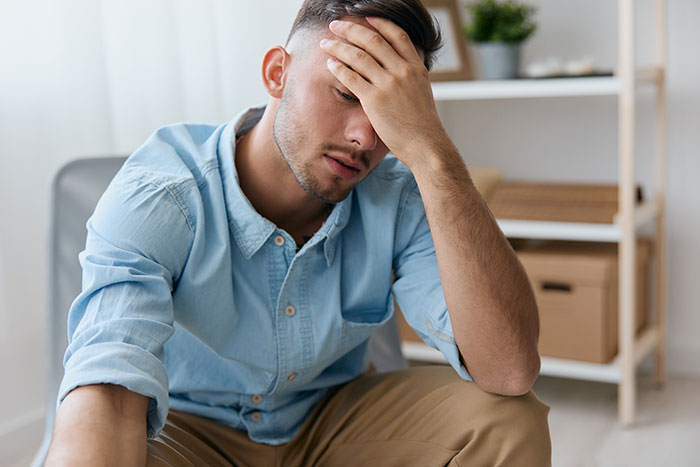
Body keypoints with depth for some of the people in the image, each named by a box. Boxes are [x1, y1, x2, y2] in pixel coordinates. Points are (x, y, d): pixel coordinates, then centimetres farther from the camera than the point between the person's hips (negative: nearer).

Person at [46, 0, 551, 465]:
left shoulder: (398, 197, -20)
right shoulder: (159, 196, -27)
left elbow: (510, 371, -33)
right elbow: (108, 389, -41)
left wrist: (433, 152, -40)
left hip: (334, 416, 3)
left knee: (509, 419, -21)